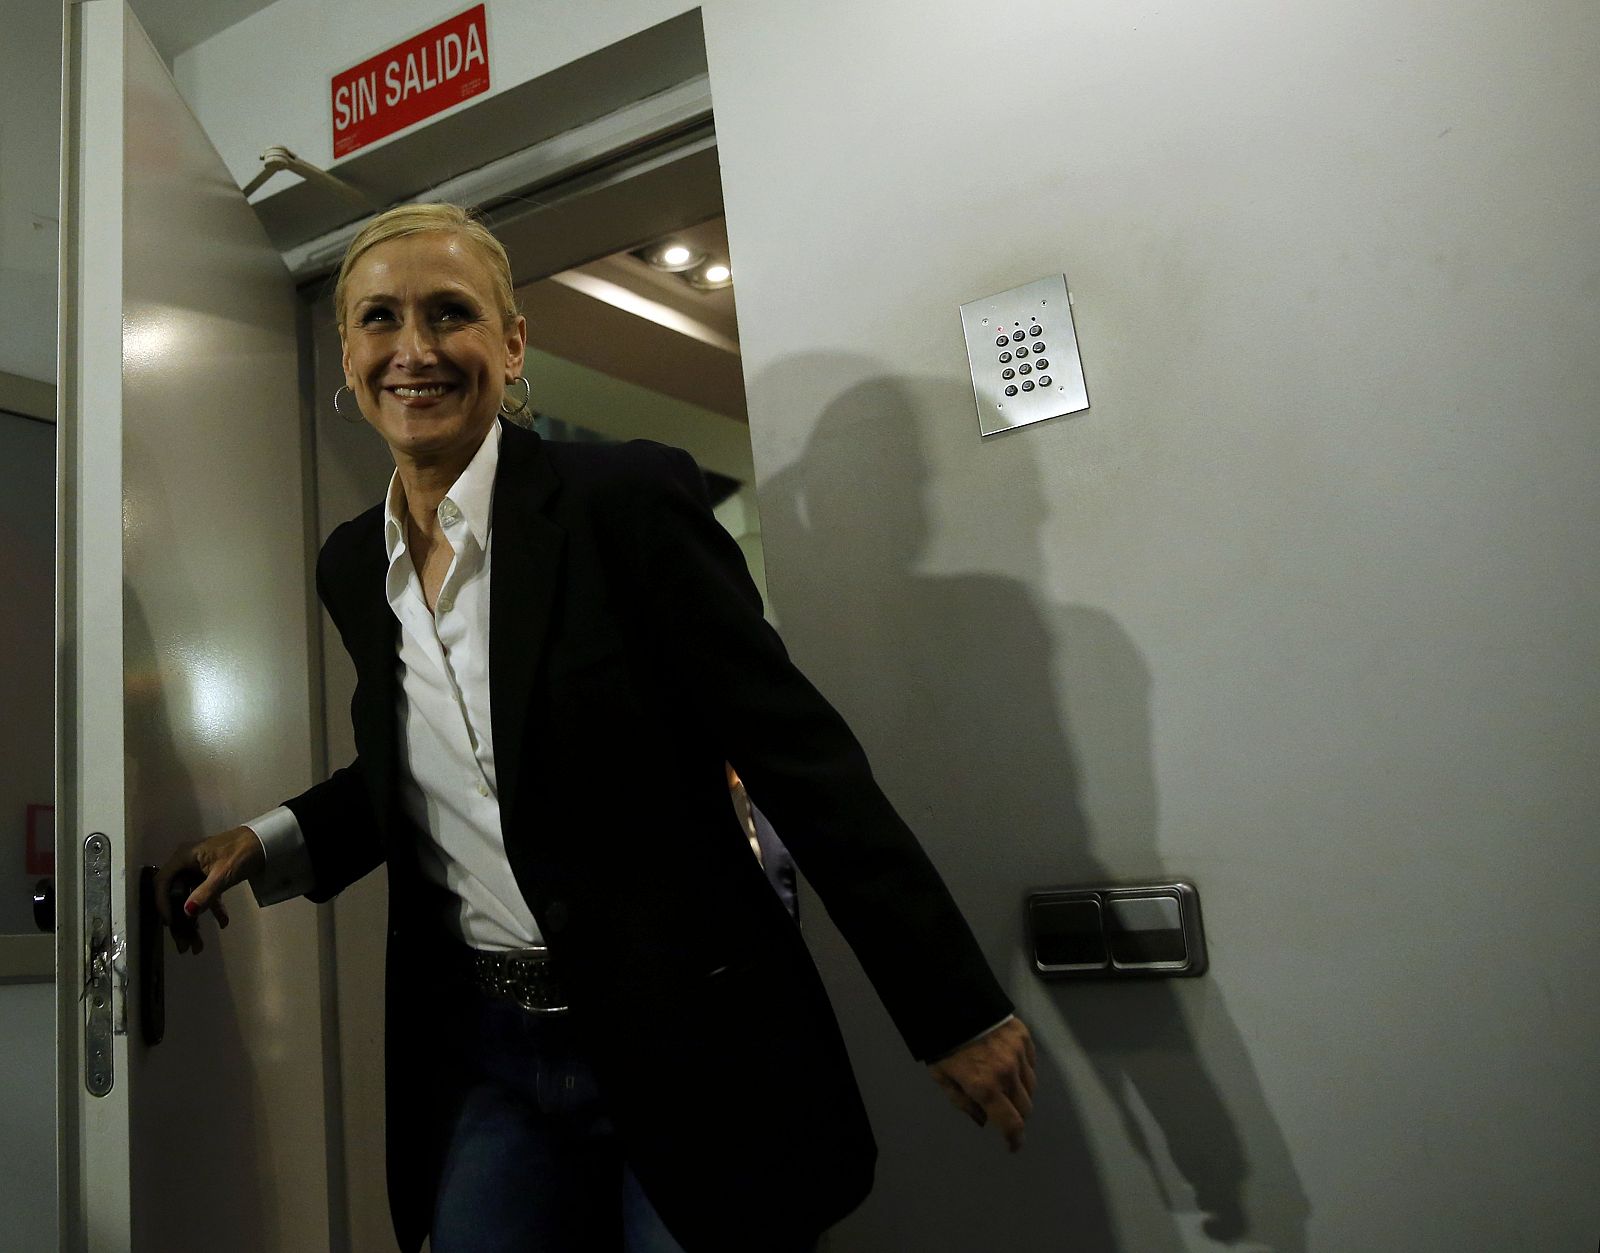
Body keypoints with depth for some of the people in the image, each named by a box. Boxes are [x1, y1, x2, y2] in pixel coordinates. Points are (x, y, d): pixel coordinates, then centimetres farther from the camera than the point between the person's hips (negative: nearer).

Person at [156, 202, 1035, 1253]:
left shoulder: (629, 498, -15)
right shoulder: (353, 566, 5)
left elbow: (799, 756, -16)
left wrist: (956, 1008, -14)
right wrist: (270, 845, 4)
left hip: (685, 1044, -5)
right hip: (483, 1057, 5)